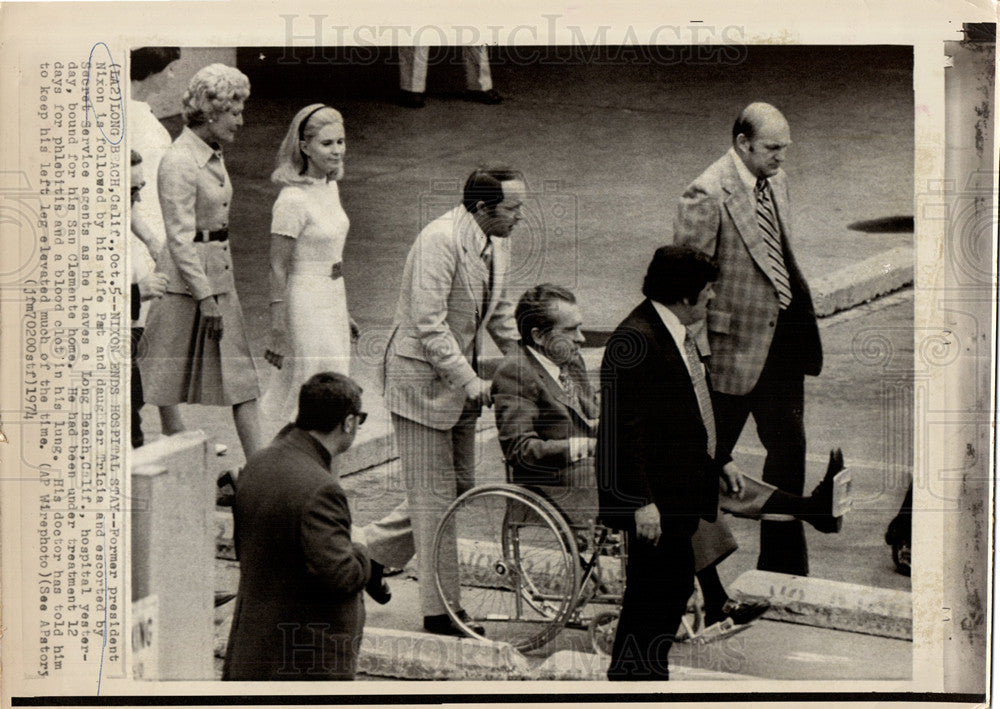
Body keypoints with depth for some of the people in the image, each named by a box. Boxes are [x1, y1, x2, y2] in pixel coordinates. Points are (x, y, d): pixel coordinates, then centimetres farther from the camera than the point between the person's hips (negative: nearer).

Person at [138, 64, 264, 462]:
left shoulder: (214, 155, 11)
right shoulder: (178, 162, -17)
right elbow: (181, 239, -19)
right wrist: (206, 299, -20)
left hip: (220, 276, 9)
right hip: (188, 284, -9)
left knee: (240, 378, 5)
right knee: (176, 385, 1)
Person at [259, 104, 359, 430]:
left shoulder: (330, 187, 6)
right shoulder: (293, 200, -20)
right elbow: (278, 269, -17)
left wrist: (343, 314, 21)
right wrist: (277, 333, -16)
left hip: (332, 300, 8)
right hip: (305, 302, -8)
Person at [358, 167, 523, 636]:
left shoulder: (496, 242, 5)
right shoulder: (440, 240, -22)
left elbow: (498, 311, 20)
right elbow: (429, 324, -25)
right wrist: (469, 381, -26)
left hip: (459, 377, 9)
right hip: (422, 375, -9)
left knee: (459, 485, 13)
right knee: (434, 494, -3)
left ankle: (373, 550, 31)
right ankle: (441, 610, 5)